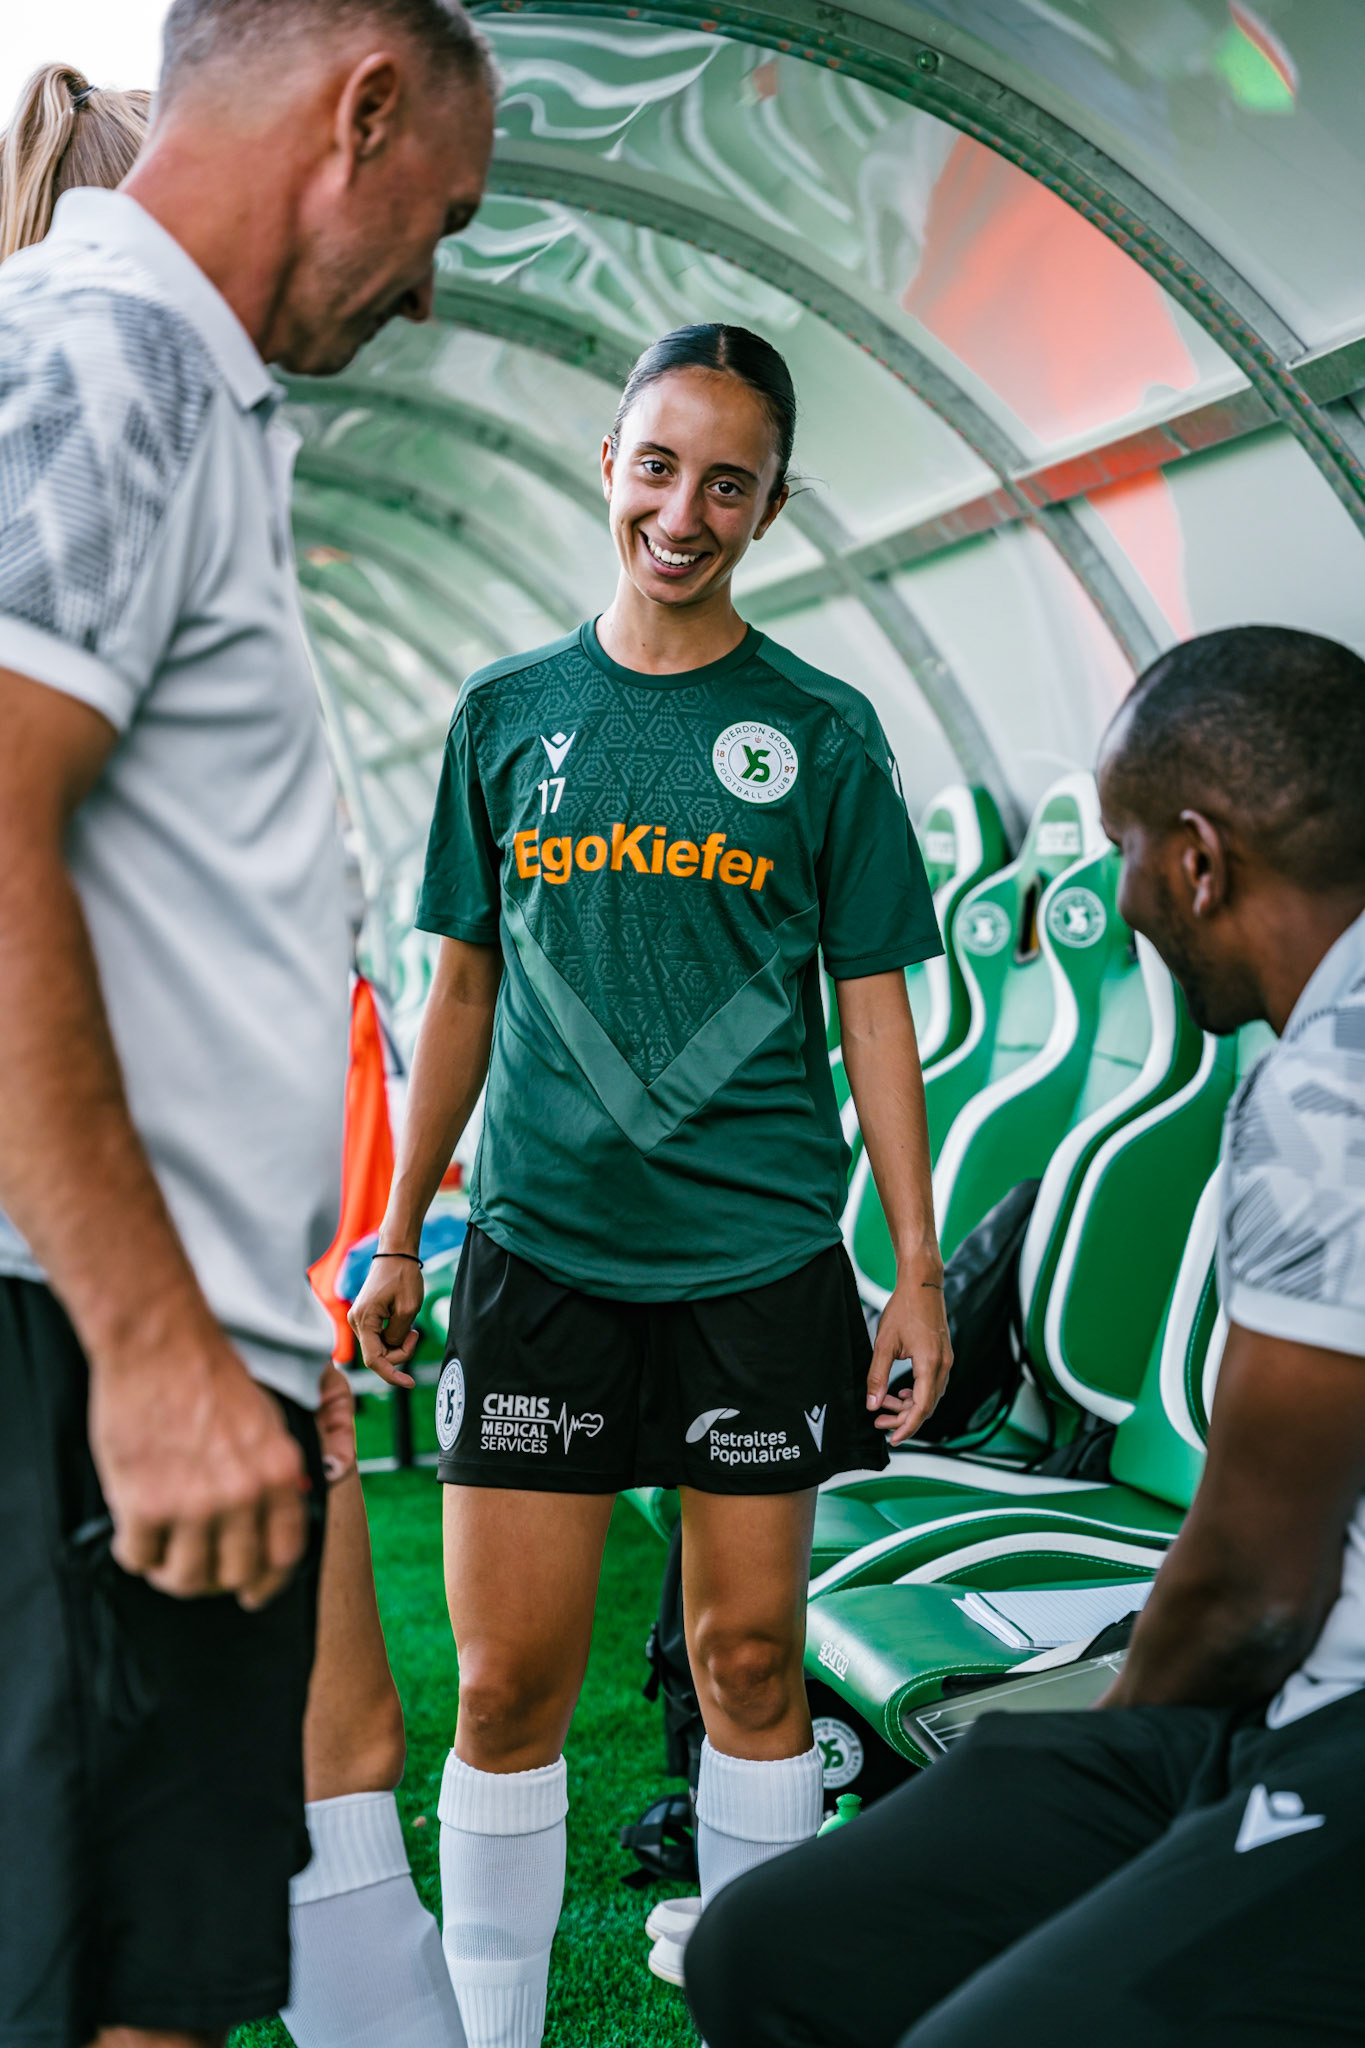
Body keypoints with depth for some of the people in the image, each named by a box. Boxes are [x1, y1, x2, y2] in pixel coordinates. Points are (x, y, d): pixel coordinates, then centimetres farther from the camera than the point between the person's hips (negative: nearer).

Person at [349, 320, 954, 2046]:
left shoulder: (821, 731, 3)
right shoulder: (505, 712, 7)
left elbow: (873, 1008, 4)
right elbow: (465, 990, 11)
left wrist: (919, 1270, 0)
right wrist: (397, 1238, 10)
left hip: (760, 1256, -1)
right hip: (539, 1251, 1)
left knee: (750, 1660, 9)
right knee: (507, 1686, 1)